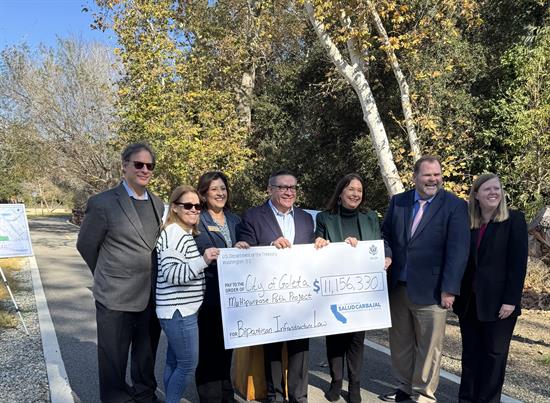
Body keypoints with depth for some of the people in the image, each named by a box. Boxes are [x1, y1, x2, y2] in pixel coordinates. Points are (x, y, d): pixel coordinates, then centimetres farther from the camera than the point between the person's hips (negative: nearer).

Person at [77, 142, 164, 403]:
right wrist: (109, 276, 9)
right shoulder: (103, 203, -11)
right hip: (116, 299, -4)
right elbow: (85, 245, 0)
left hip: (152, 298, 5)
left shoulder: (158, 204, 5)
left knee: (146, 357, 20)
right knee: (114, 361, 11)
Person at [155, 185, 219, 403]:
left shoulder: (185, 233, 14)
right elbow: (171, 273, -26)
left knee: (174, 363, 17)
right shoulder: (174, 233, -17)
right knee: (188, 365, -1)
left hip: (180, 309, 10)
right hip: (179, 310, -10)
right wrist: (203, 261, -33)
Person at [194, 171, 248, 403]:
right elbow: (204, 255, -16)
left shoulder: (235, 220, 11)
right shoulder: (197, 221, -8)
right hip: (210, 296, -6)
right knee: (209, 349, 4)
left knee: (227, 347, 19)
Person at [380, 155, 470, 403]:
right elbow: (385, 236, 12)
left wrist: (449, 289, -15)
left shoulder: (455, 206, -6)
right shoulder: (398, 201, 6)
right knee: (400, 342, 17)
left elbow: (458, 250, -11)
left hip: (431, 290, -4)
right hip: (397, 287, 4)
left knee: (429, 346, 8)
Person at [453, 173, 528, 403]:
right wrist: (457, 294, 4)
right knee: (470, 353, 11)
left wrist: (511, 299, -14)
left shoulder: (514, 220, -4)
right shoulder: (467, 224, 7)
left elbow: (518, 264, -9)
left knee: (494, 354, 7)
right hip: (469, 302, 4)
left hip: (498, 302, -4)